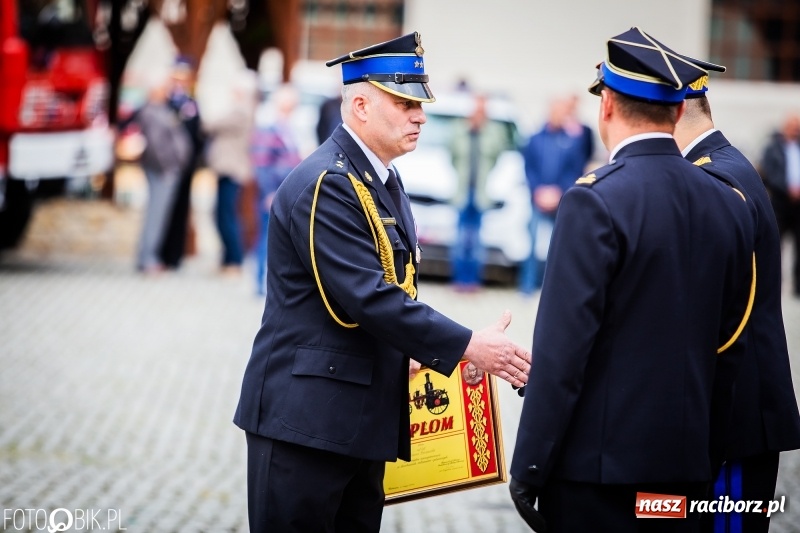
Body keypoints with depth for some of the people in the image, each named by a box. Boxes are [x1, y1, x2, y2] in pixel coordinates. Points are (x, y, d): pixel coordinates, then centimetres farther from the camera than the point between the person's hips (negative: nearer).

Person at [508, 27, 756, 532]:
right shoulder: (729, 204, 6)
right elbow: (730, 345, 12)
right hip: (686, 464, 6)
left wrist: (528, 468, -10)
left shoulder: (596, 201, -13)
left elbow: (562, 348, -16)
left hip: (597, 463, -6)